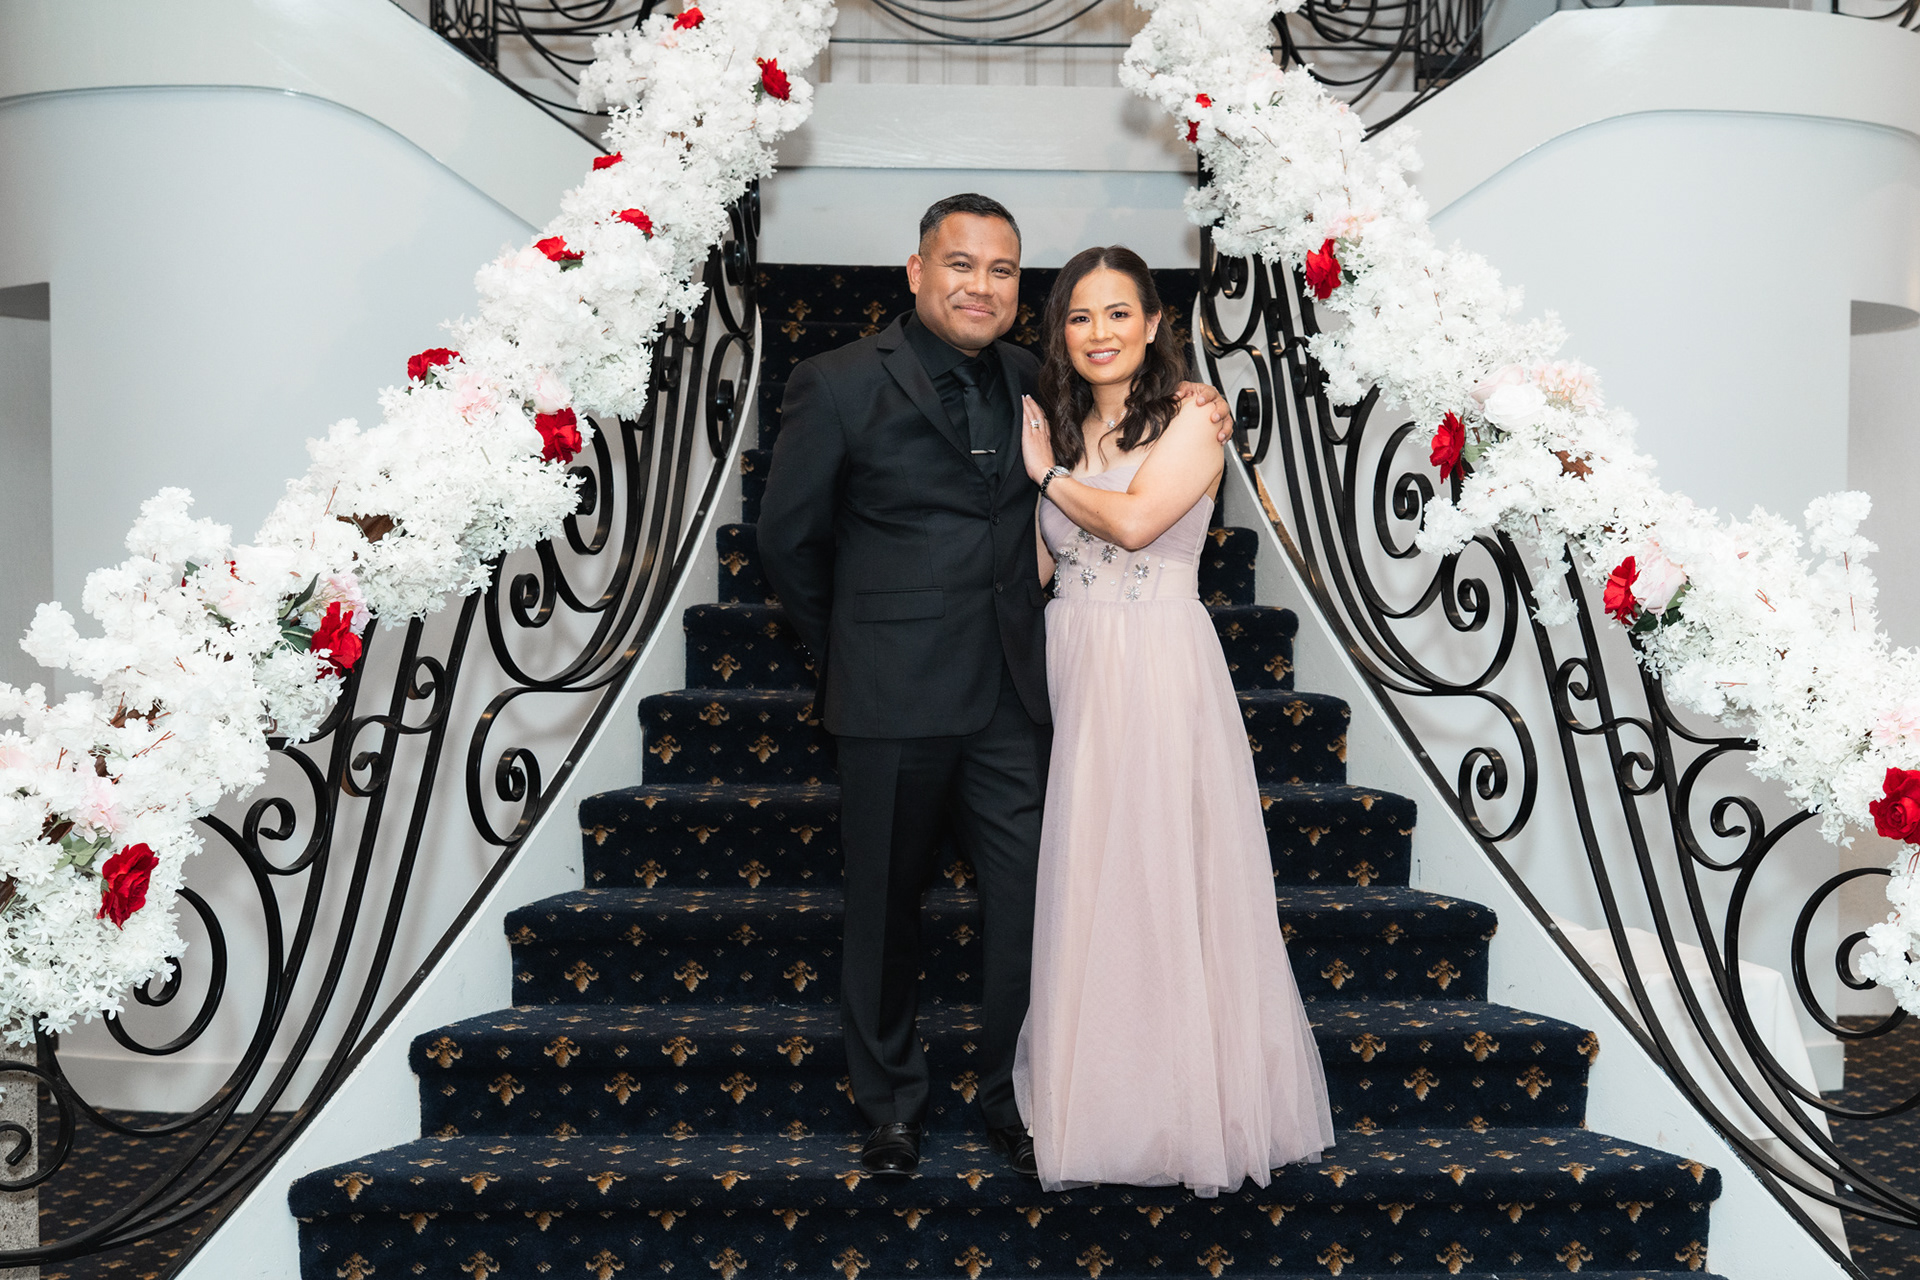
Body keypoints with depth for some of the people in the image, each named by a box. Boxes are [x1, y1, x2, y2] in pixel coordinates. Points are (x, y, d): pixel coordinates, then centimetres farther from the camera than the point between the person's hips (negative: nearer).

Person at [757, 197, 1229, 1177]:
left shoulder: (1031, 382, 8)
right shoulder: (840, 385, -5)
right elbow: (788, 536, 3)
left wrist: (1183, 407, 7)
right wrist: (849, 651, 9)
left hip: (1014, 695, 3)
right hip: (894, 697, -3)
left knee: (1028, 897, 4)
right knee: (886, 908, 10)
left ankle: (1011, 1095, 25)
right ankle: (891, 1101, 29)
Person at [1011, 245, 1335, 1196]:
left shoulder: (1191, 423, -2)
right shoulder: (1056, 428, 13)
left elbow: (1134, 520, -17)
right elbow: (1041, 564, 13)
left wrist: (1047, 474, -5)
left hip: (1160, 670, -5)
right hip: (1071, 668, 5)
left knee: (1164, 877, -1)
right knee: (1080, 879, 7)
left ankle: (1187, 1103, 14)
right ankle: (1091, 1093, 22)